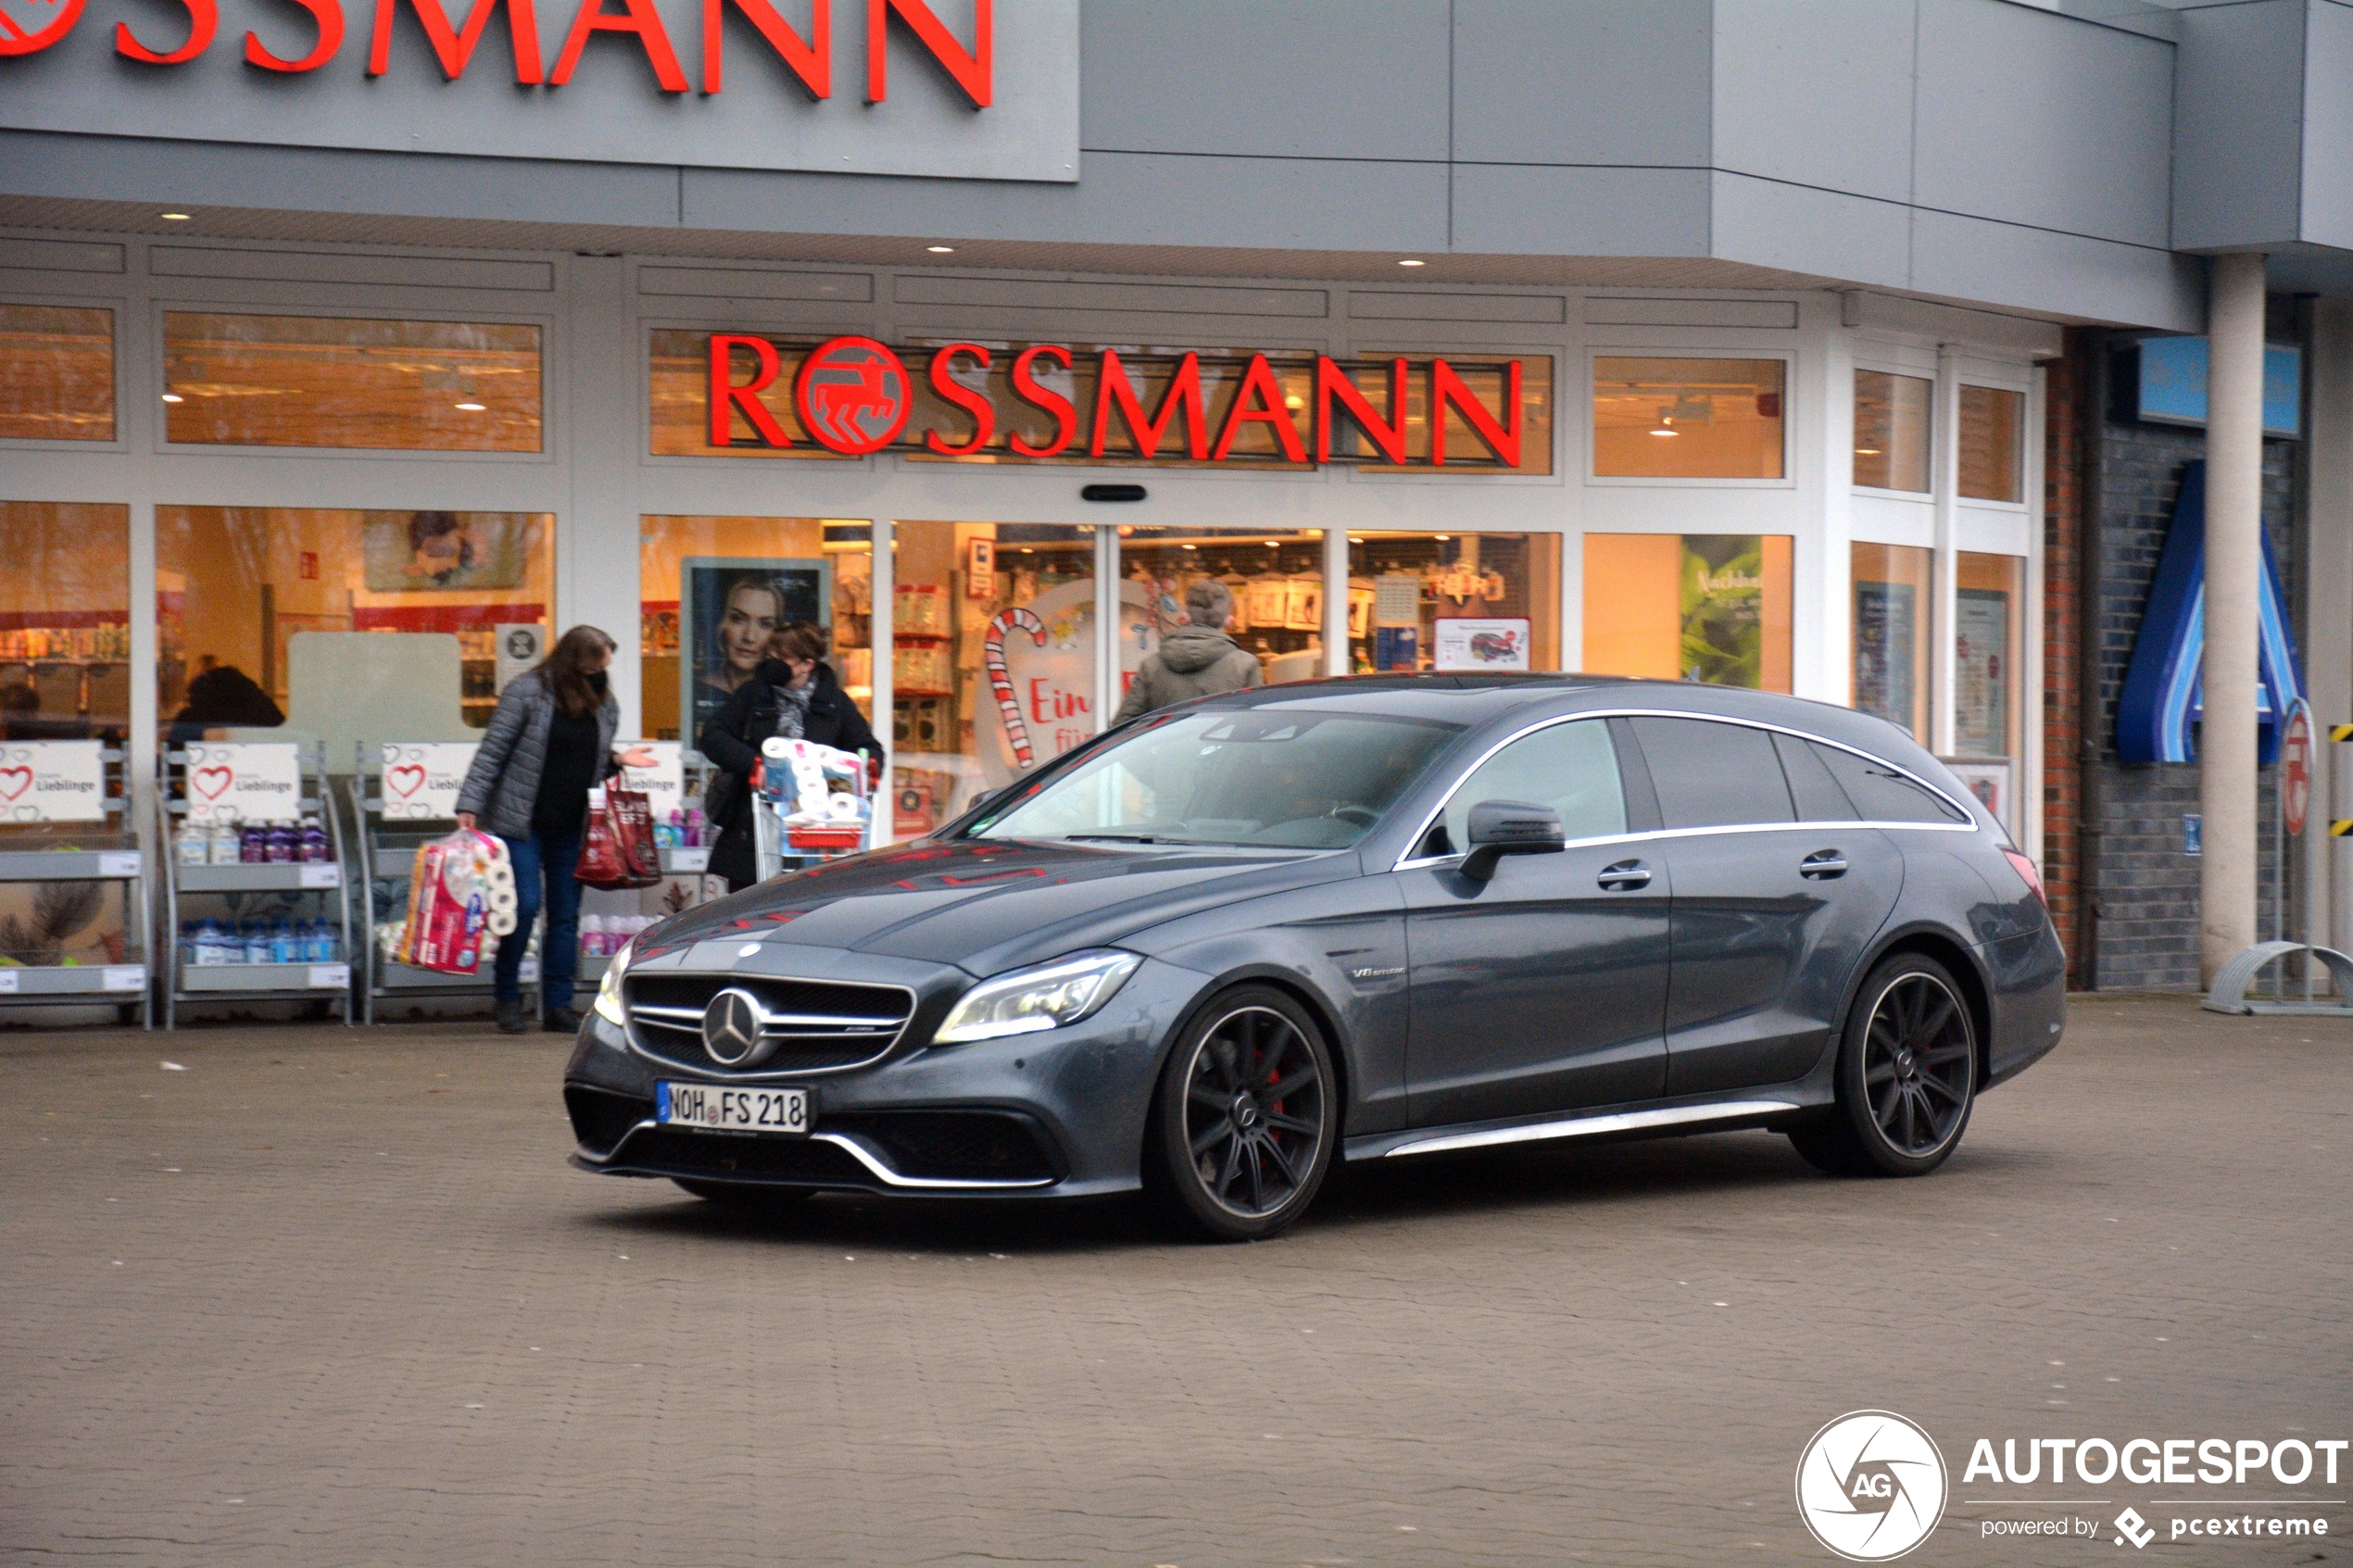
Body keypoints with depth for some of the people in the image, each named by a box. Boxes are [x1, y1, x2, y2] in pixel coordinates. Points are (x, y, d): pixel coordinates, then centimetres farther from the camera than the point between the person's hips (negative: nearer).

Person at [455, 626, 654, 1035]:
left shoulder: (605, 704, 8)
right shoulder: (527, 691, -8)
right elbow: (492, 751, -8)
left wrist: (618, 760, -2)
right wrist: (470, 805, -14)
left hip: (572, 827, 5)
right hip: (522, 822, -5)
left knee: (566, 915, 5)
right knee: (525, 906, -10)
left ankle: (558, 1005, 10)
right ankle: (507, 999, 6)